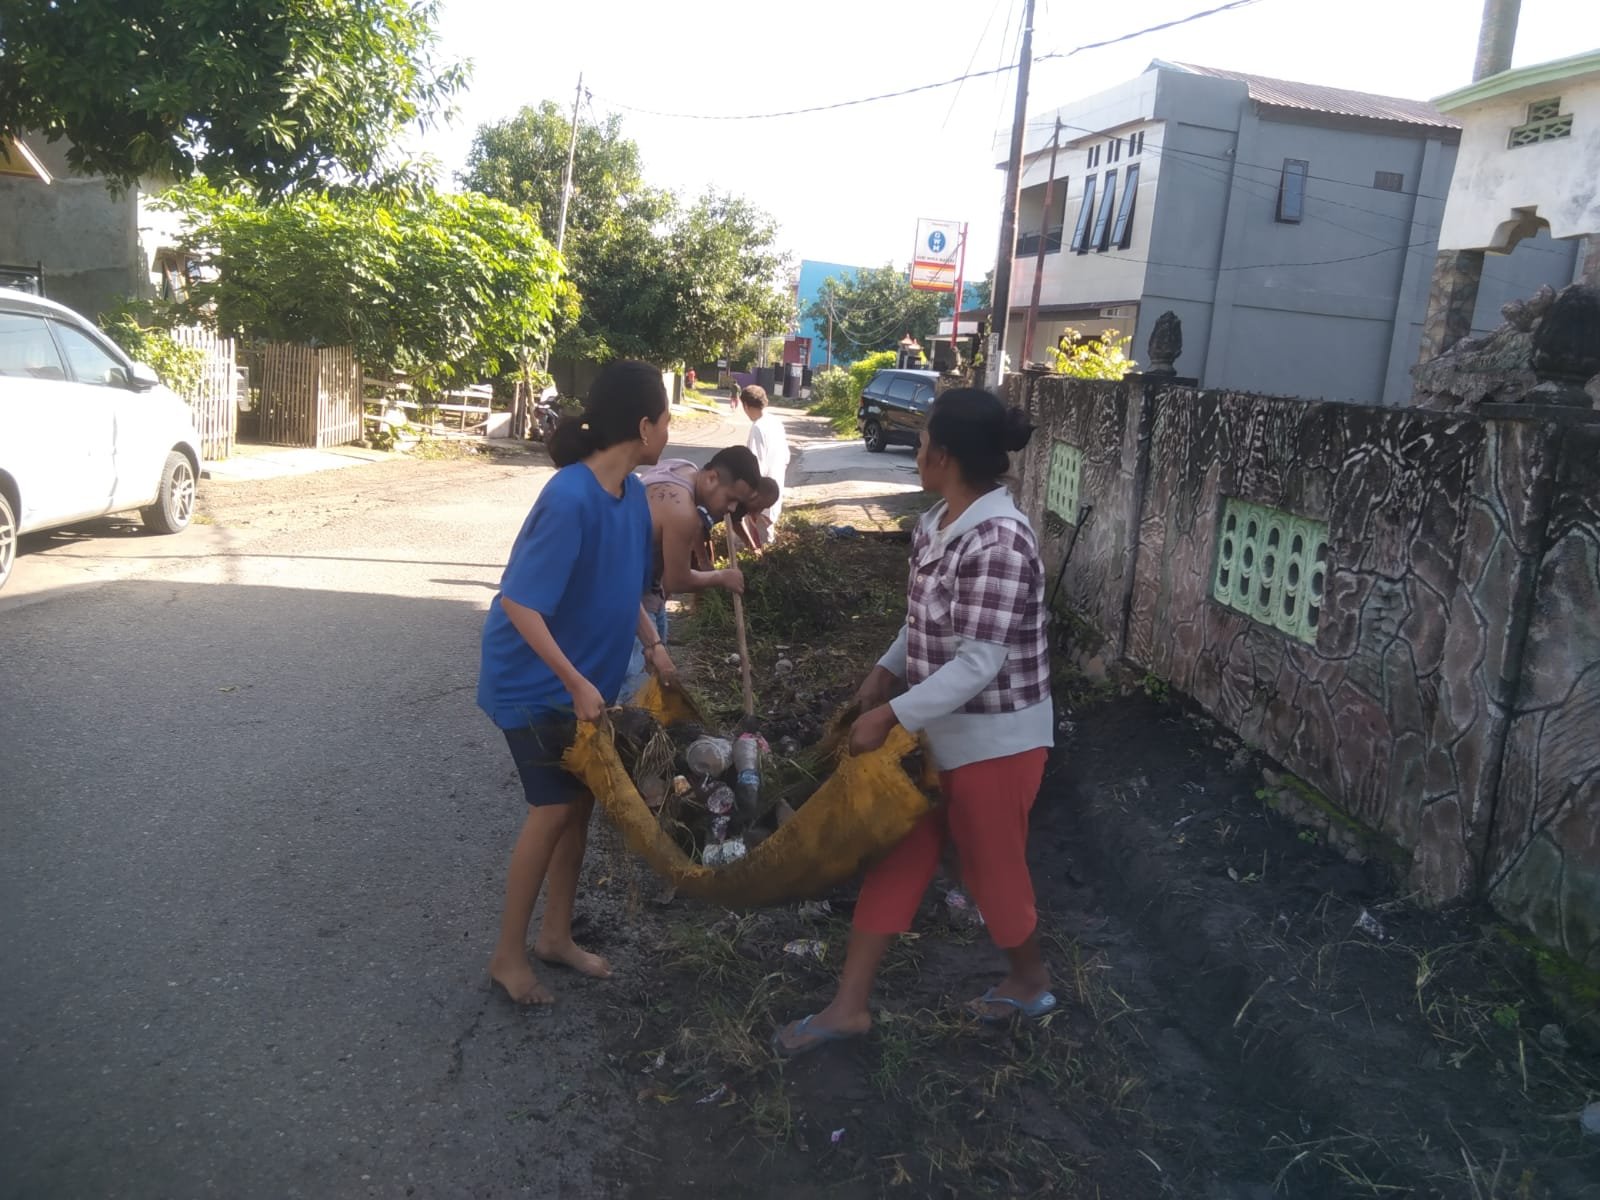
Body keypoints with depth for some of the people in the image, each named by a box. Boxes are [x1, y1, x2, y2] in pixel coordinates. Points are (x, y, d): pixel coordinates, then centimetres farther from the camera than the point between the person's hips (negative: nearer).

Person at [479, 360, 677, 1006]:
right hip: (534, 681, -8)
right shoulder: (570, 499, -28)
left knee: (581, 800, 13)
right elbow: (519, 603, -27)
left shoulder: (631, 493, -2)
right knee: (554, 807, -4)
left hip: (588, 678, 8)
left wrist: (653, 645, 3)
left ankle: (555, 934, 30)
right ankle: (508, 954, 14)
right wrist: (576, 683, -25)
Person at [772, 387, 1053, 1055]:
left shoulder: (998, 542, -27)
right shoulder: (936, 526, 3)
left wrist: (891, 716, -25)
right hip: (939, 732, 9)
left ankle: (1031, 980, 41)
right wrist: (886, 672, 5)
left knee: (992, 867, 12)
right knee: (894, 856, 12)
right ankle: (849, 1006, 23)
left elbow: (979, 664, -28)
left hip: (995, 740, -9)